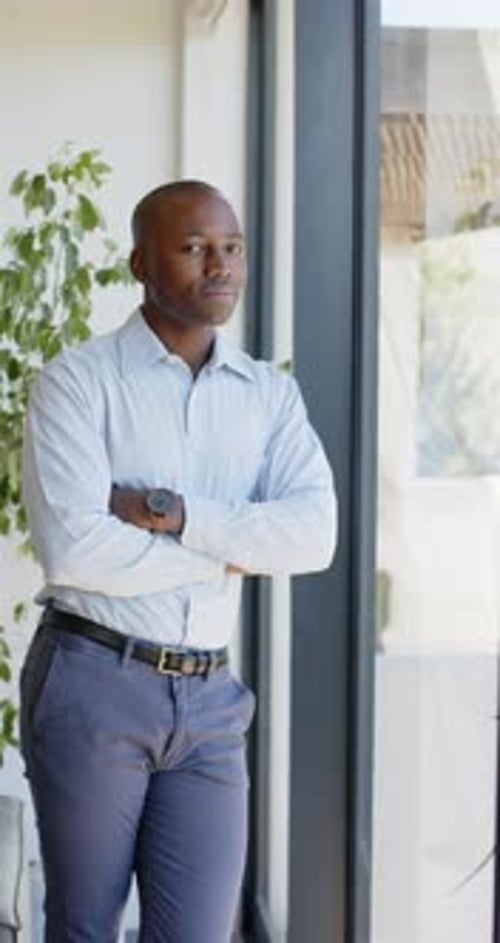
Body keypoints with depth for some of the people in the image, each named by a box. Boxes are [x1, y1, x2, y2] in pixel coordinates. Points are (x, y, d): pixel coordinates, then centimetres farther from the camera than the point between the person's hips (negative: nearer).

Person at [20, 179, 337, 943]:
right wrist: (237, 552, -10)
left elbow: (314, 536, -8)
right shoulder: (76, 380, -6)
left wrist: (173, 513, -17)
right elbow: (73, 550, -20)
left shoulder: (272, 394, 8)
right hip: (92, 685, -4)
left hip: (209, 701, 4)